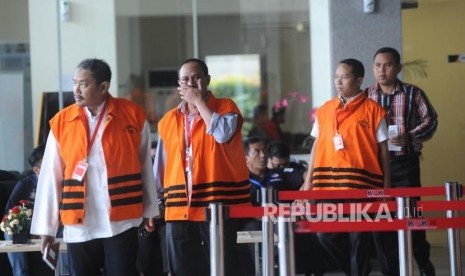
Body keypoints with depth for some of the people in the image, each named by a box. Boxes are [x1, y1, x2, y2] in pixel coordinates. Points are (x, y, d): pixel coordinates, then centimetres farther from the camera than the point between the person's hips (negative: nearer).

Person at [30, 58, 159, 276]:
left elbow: (144, 165, 9)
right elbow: (51, 176, 3)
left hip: (120, 222, -2)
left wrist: (149, 209, 13)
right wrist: (46, 226, 3)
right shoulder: (61, 122, 1)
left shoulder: (133, 115, -1)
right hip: (78, 225, 2)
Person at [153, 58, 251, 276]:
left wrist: (198, 101, -11)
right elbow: (160, 168, 19)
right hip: (179, 209, 4)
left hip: (217, 206, -4)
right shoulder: (169, 120, 14)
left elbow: (222, 133, -20)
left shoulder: (225, 107, 2)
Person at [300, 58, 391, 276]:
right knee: (325, 233, 2)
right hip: (328, 184, 4)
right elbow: (317, 145, 14)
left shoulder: (373, 110, -1)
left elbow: (383, 150, 1)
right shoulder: (324, 110, 11)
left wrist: (386, 184, -2)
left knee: (358, 236, 1)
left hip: (360, 184, -4)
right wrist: (309, 180, 10)